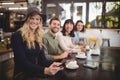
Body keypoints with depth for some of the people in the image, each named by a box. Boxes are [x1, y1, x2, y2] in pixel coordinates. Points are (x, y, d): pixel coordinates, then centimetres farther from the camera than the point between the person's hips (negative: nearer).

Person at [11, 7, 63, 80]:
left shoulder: (39, 37, 7)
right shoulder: (17, 36, -11)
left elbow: (42, 58, 3)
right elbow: (22, 61, -19)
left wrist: (52, 64, -19)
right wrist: (44, 70, -31)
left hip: (37, 73, 6)